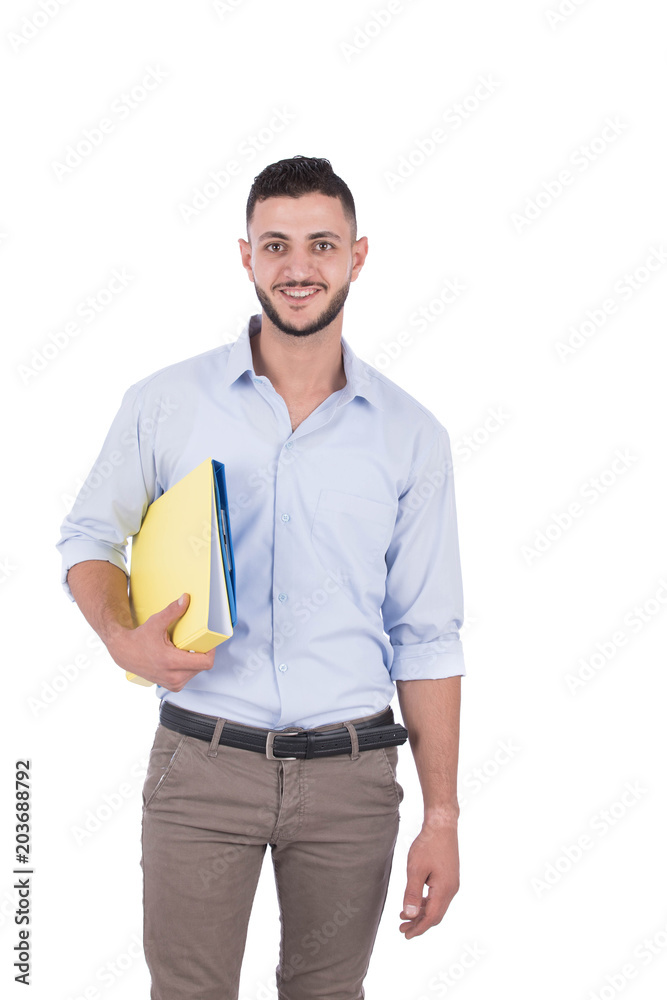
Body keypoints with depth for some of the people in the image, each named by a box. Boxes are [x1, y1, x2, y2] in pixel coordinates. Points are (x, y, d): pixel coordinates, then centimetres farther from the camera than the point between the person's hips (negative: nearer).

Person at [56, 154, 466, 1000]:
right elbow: (89, 536, 11)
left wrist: (442, 816, 2)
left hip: (351, 775, 1)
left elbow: (426, 639, 4)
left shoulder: (410, 435, 2)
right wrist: (122, 637, -11)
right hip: (202, 765, -1)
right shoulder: (164, 403, 0)